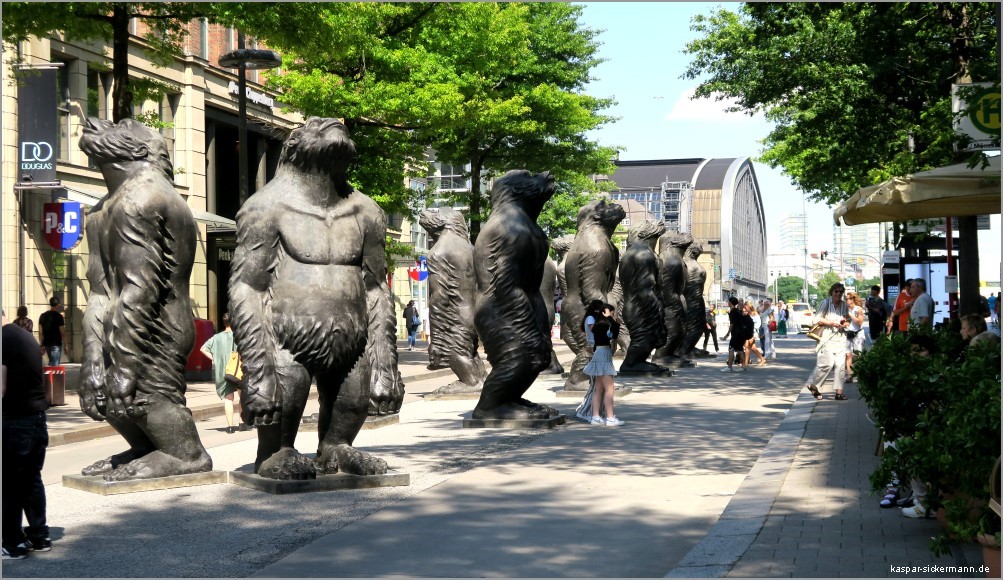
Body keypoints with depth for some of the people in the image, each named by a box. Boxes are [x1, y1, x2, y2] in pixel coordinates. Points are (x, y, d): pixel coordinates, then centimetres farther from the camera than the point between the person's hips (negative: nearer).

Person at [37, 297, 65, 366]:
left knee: (51, 362, 21)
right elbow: (62, 332, -11)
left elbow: (40, 332, 7)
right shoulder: (58, 316, -10)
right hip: (56, 344, -6)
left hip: (46, 344, 6)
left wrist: (42, 345, 12)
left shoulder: (43, 316, 7)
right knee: (55, 364, -3)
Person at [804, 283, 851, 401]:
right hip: (827, 337, -5)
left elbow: (848, 320, 22)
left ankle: (839, 392, 3)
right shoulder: (826, 303, -3)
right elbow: (818, 319, -6)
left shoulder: (844, 304, 12)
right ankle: (813, 385, 7)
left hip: (840, 337, 5)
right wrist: (831, 323, -15)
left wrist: (845, 324, -1)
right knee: (827, 363, -12)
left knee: (840, 364, -2)